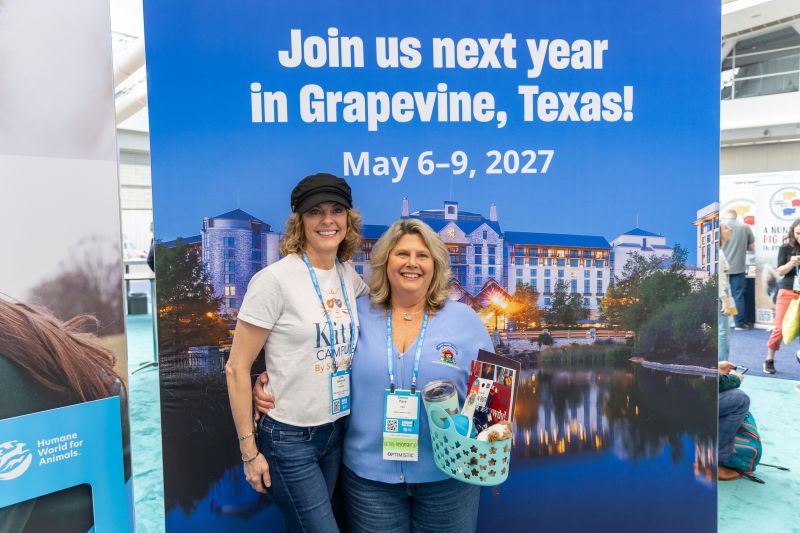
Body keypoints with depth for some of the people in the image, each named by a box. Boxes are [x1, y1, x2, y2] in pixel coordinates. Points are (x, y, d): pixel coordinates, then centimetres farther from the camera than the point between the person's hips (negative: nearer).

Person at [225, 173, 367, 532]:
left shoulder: (350, 277, 2)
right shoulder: (275, 279, -15)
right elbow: (237, 368, -12)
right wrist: (249, 450, -11)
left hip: (336, 431, 6)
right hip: (288, 437, -6)